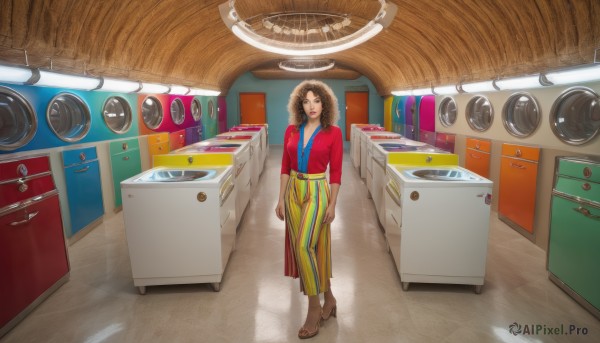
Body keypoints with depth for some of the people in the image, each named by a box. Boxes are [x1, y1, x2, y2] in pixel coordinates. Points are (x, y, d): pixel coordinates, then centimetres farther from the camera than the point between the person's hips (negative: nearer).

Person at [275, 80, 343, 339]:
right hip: (294, 191, 5)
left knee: (305, 246, -15)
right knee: (310, 248, 11)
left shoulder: (333, 133, -6)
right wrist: (281, 199, 3)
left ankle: (314, 308, 4)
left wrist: (332, 205, -8)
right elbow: (285, 167, 6)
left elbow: (335, 172, -5)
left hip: (317, 192, -5)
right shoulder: (291, 130, 5)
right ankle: (328, 299, 30)